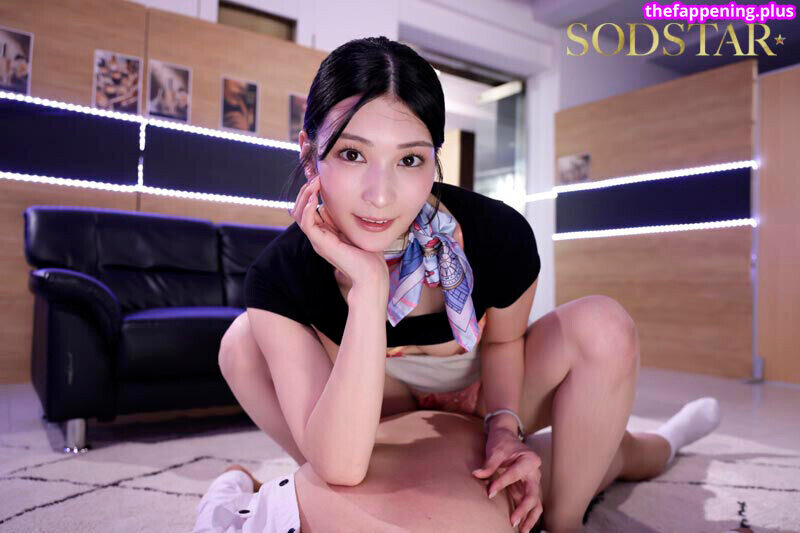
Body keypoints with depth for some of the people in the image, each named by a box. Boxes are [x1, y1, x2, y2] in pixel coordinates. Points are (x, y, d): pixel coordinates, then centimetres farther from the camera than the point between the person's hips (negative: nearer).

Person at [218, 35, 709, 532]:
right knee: (245, 342, -20)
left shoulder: (502, 236, -29)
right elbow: (341, 465, -37)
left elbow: (502, 338, -5)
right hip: (386, 405, 0)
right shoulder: (280, 273, -30)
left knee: (603, 326, -24)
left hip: (488, 395, 1)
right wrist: (368, 286, -45)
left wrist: (504, 424, -24)